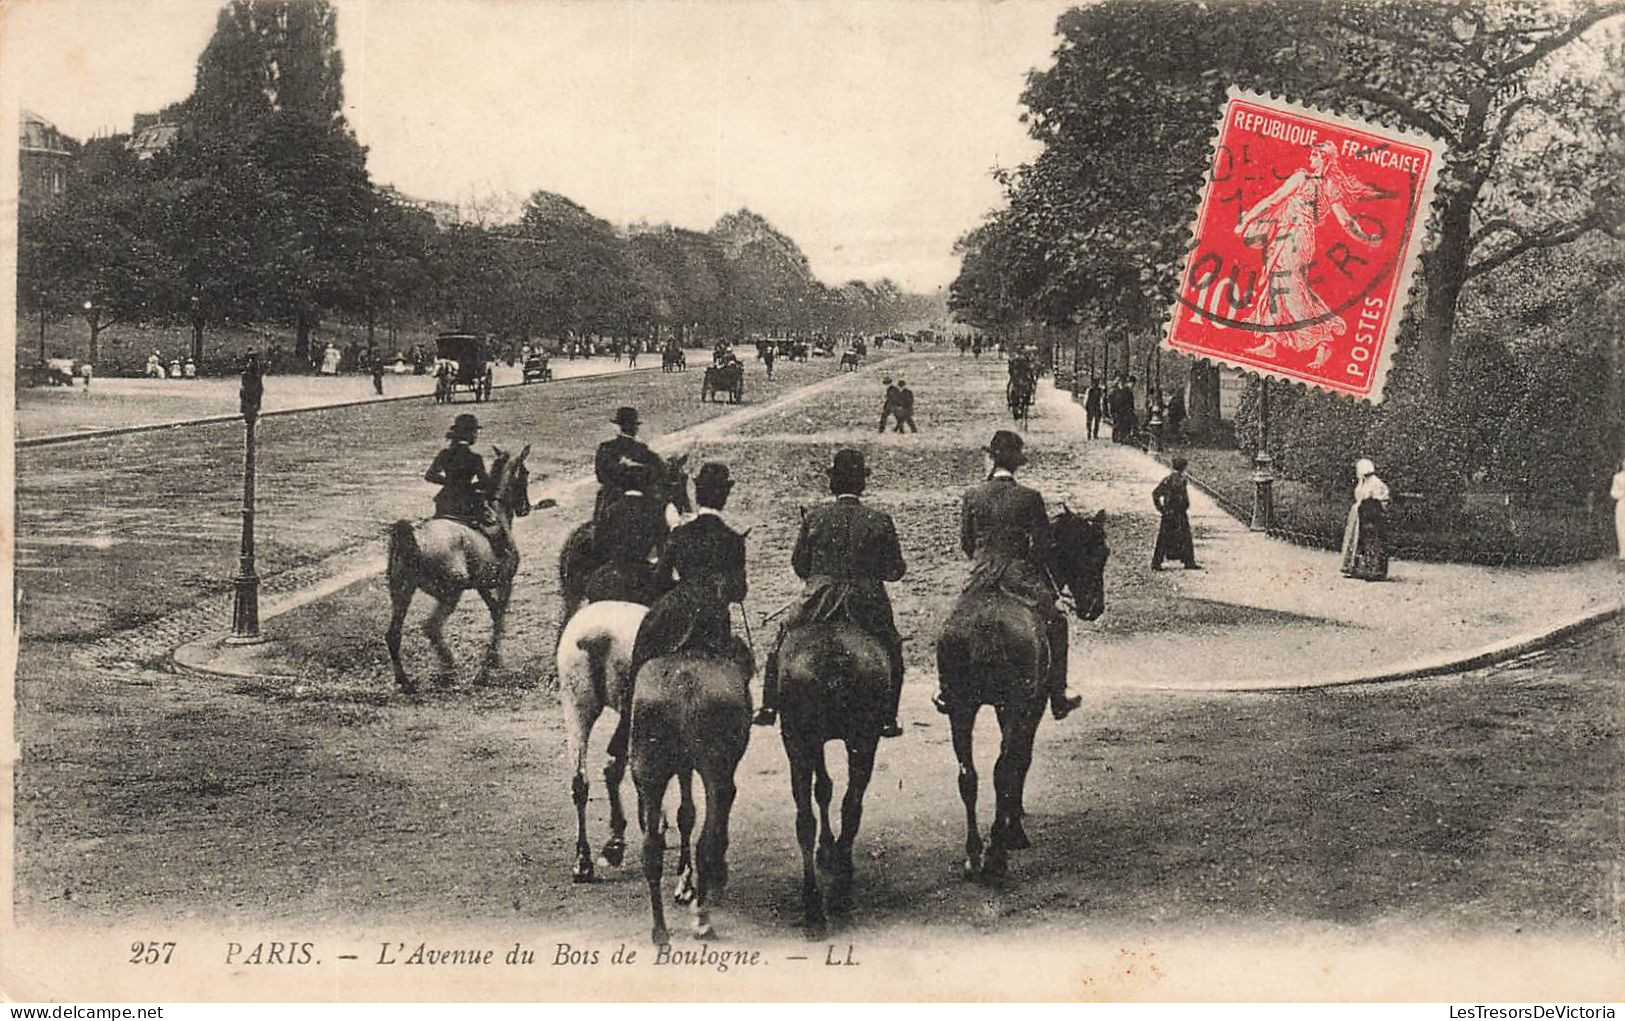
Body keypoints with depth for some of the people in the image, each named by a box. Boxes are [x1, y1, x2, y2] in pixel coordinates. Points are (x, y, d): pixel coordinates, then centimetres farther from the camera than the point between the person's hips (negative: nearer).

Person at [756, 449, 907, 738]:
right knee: (892, 649, 23)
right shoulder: (880, 521, -4)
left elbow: (798, 563, 4)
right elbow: (896, 570, 1)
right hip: (868, 604, 0)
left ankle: (770, 706, 17)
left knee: (782, 642, 21)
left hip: (819, 602, 0)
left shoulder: (814, 517, -3)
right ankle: (887, 718, 18)